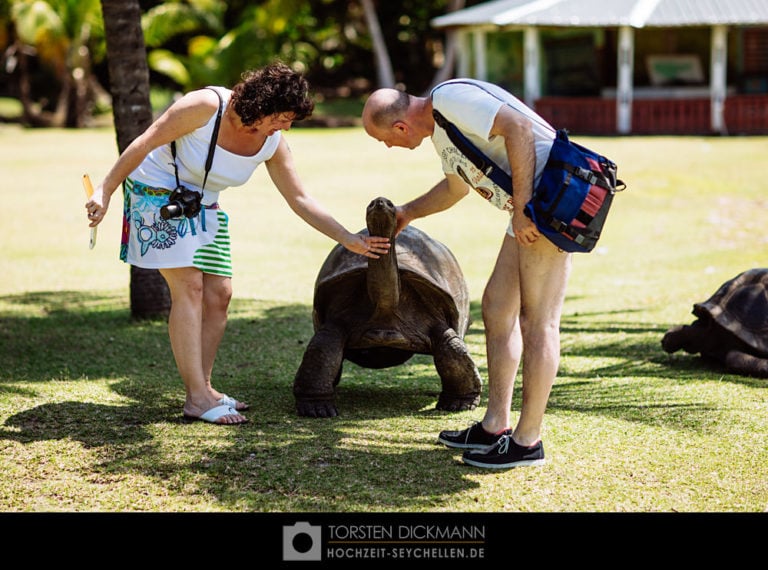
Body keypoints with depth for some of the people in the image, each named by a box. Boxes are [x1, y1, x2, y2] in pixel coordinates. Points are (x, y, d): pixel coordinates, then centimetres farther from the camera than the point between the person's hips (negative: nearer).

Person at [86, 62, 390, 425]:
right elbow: (145, 143, -19)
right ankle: (197, 399, -16)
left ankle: (201, 388, 10)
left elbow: (300, 200, -2)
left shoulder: (273, 144, -8)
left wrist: (349, 239, -6)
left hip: (202, 206, 7)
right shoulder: (206, 106, -26)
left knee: (218, 293, 0)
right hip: (156, 193, -7)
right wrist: (105, 191, -18)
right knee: (189, 286, -15)